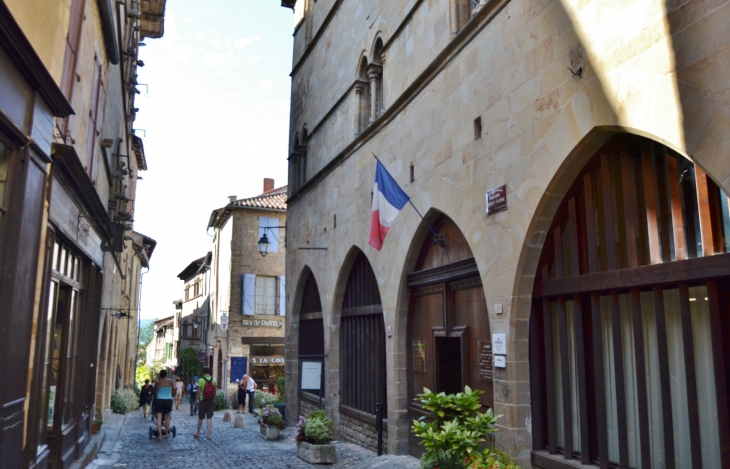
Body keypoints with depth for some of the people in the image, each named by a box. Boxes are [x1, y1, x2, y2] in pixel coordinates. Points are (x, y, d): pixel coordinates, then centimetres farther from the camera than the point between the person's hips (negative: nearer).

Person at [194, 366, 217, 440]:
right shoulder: (214, 380, 1)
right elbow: (215, 391, 2)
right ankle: (209, 434, 2)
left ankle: (198, 433, 25)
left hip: (203, 400, -2)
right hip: (211, 401, 2)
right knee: (210, 417, 4)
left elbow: (199, 391, -10)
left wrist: (197, 400, -2)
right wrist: (214, 399, 11)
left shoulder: (201, 380, -9)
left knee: (200, 417, 11)